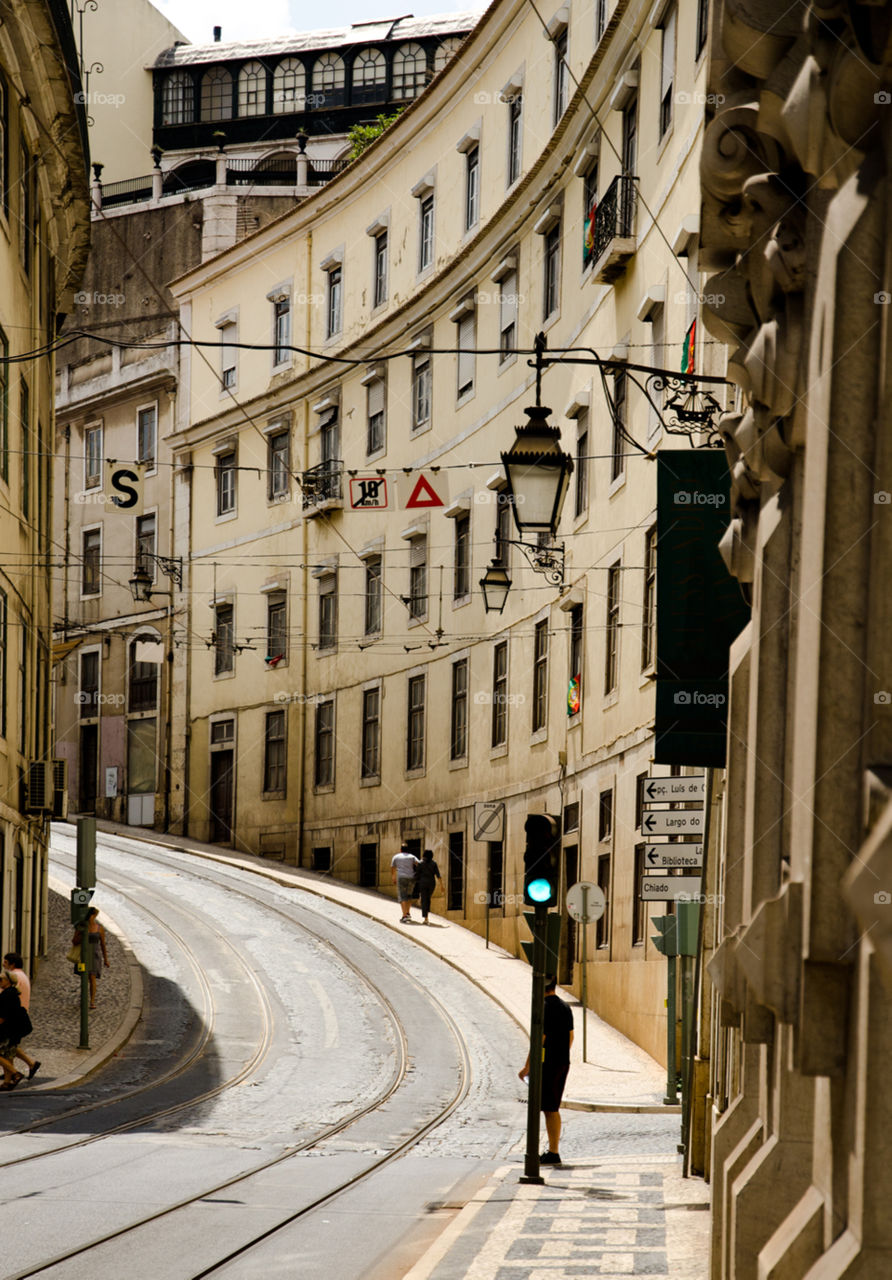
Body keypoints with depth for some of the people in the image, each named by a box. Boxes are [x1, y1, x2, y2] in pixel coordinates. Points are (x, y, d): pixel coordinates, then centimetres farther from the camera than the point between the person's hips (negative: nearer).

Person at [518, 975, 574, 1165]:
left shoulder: (545, 1008, -16)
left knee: (550, 1109, -6)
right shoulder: (565, 1007, 12)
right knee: (552, 1108, 15)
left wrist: (527, 1066, -14)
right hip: (563, 1063, 9)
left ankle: (553, 1153, -6)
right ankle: (552, 1151, 20)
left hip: (548, 1064, -9)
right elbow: (570, 1037, 19)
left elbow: (539, 1039, -18)